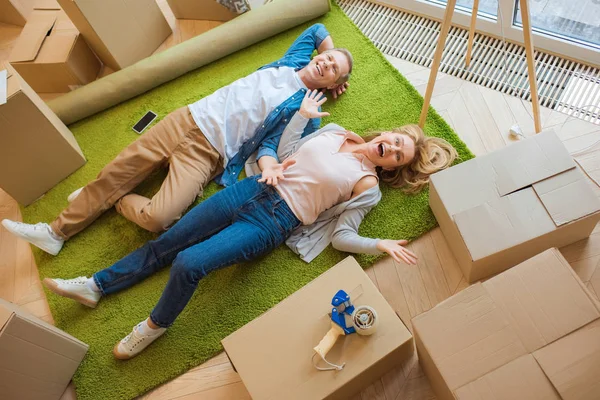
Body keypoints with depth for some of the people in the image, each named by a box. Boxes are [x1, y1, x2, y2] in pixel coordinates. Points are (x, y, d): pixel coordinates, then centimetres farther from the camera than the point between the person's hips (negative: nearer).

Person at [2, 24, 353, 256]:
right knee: (116, 172, 3)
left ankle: (118, 203, 11)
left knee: (157, 218, -24)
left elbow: (269, 144, -10)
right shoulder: (291, 62, 14)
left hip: (209, 152, -5)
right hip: (190, 118, 6)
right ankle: (57, 231, 21)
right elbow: (317, 29, 32)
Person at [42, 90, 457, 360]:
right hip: (255, 188, 6)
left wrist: (381, 244, -14)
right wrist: (303, 114, 12)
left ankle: (156, 325, 12)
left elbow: (342, 237, -4)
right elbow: (287, 150, 18)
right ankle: (96, 285, 22)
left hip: (275, 222, -5)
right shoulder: (334, 131, 13)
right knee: (168, 241, 5)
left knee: (187, 264, -19)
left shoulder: (367, 185, -2)